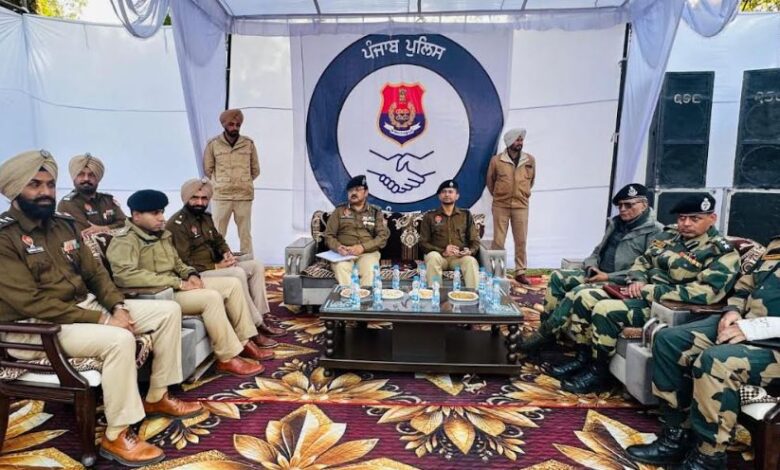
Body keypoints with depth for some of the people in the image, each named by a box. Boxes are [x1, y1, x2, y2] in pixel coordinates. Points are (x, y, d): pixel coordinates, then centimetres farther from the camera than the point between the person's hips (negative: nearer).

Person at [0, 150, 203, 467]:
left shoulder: (63, 224, 10)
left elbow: (94, 271, 12)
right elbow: (33, 303, -21)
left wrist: (118, 306, -6)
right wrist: (101, 319, -22)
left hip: (87, 306, 8)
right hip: (37, 327, -8)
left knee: (169, 310, -1)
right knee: (119, 339, -35)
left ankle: (156, 397, 10)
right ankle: (116, 436, -17)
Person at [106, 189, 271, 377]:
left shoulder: (161, 234, 15)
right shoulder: (125, 241, -13)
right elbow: (125, 275, -29)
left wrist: (191, 274, -1)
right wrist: (178, 283, -27)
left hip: (175, 287, 9)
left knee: (233, 284, 0)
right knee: (211, 297, -29)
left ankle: (245, 342, 4)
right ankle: (227, 358, -19)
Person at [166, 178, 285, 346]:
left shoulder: (205, 218, 14)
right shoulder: (177, 224, -14)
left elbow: (219, 241, 23)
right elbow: (183, 263, -21)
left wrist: (227, 254, -1)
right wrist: (215, 266, -20)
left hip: (215, 267, 10)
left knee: (256, 266, -1)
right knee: (238, 273, -31)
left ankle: (260, 318, -9)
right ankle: (255, 326, -24)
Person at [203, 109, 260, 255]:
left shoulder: (249, 144, 5)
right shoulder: (213, 144, 2)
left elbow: (255, 170, 12)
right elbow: (208, 169, 10)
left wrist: (244, 182, 9)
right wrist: (220, 183, 9)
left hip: (244, 195, 1)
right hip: (221, 195, -1)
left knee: (245, 233, 6)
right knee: (218, 234, 3)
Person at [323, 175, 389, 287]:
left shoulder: (376, 212, 14)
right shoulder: (339, 211, 15)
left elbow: (383, 236, 2)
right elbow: (329, 236, 10)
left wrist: (363, 247, -15)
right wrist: (338, 247, -14)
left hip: (368, 252, 0)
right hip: (343, 253, 0)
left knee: (369, 269, -34)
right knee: (341, 267, -34)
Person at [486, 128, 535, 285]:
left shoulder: (530, 160, 1)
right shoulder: (496, 160, -4)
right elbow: (490, 180, 10)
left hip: (521, 205, 2)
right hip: (500, 205, -1)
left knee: (521, 241, 5)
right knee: (498, 240, 3)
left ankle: (520, 272, 14)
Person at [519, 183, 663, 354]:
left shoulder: (654, 232, -10)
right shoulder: (616, 223, 15)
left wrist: (608, 276, -21)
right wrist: (591, 266, -2)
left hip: (620, 283, -9)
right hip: (598, 274, 9)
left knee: (578, 293, -30)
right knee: (558, 276, -5)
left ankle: (545, 333, -19)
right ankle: (547, 326, -7)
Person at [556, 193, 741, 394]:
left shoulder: (722, 253, -11)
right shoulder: (669, 236, 11)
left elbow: (704, 293, -24)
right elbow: (642, 261, 20)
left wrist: (648, 290, -23)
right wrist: (637, 281, -5)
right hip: (644, 293, 8)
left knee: (605, 310, -27)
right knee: (584, 297, -5)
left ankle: (598, 372, -9)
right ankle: (585, 356, 8)